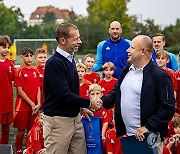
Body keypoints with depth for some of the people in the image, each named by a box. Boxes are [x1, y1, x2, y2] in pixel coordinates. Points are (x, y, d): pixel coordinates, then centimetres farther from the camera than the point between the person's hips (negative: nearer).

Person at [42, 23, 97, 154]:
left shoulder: (70, 59, 11)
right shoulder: (54, 63, -18)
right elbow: (64, 96, -23)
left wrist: (81, 108, 13)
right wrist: (89, 103, -13)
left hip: (75, 117, 8)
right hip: (58, 120, -8)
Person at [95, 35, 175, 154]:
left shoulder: (159, 75, -13)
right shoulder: (126, 71, 10)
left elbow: (168, 107, -16)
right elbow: (117, 91, 21)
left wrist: (148, 127, -19)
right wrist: (103, 101, 1)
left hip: (148, 138, -7)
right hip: (126, 135, 7)